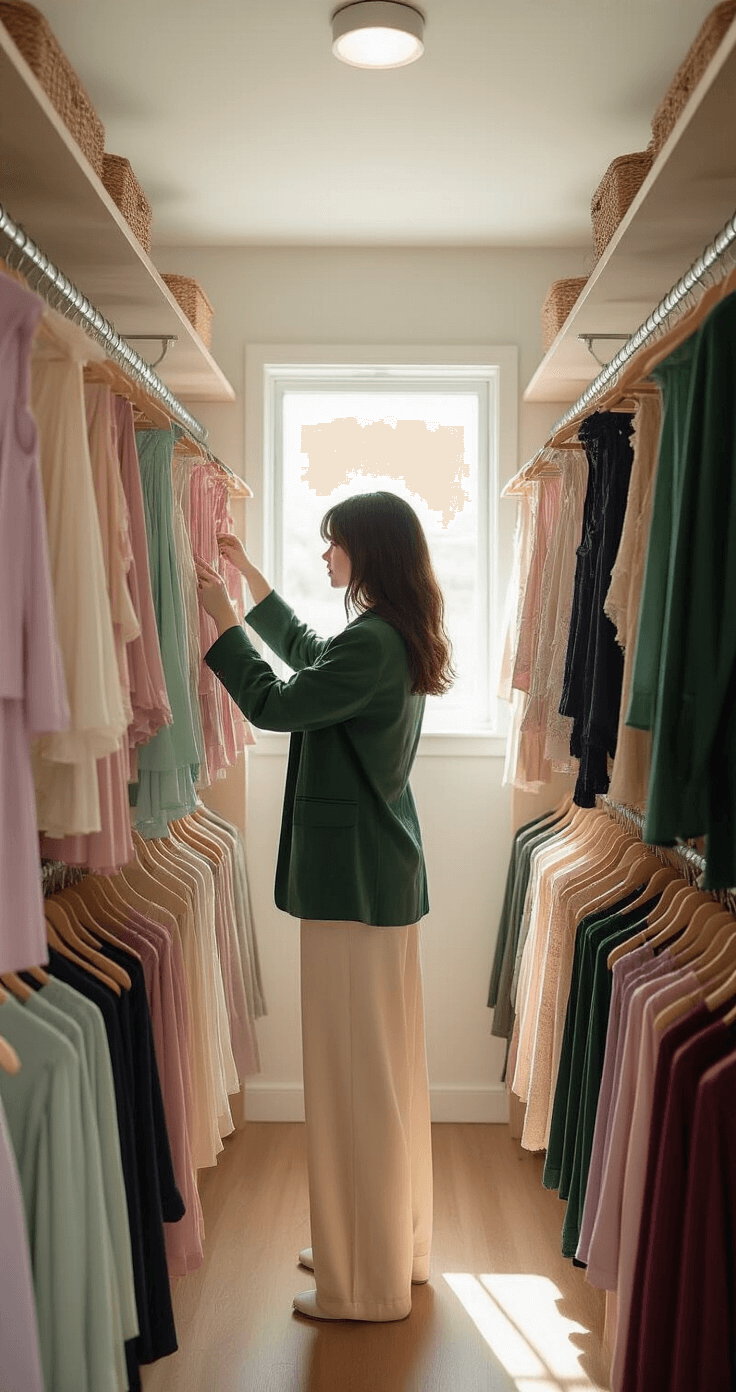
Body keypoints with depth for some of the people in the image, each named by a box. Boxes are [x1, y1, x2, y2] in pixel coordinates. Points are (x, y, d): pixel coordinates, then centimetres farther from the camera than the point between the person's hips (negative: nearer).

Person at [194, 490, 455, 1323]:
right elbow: (311, 655, 27)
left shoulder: (372, 644, -20)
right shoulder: (396, 639, 11)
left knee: (355, 1072, 0)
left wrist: (222, 619, -8)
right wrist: (253, 581, 32)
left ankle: (367, 1284, 15)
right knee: (383, 1066, 18)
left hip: (354, 876, -10)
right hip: (382, 872, 10)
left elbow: (275, 704, -18)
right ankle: (389, 1245, 34)